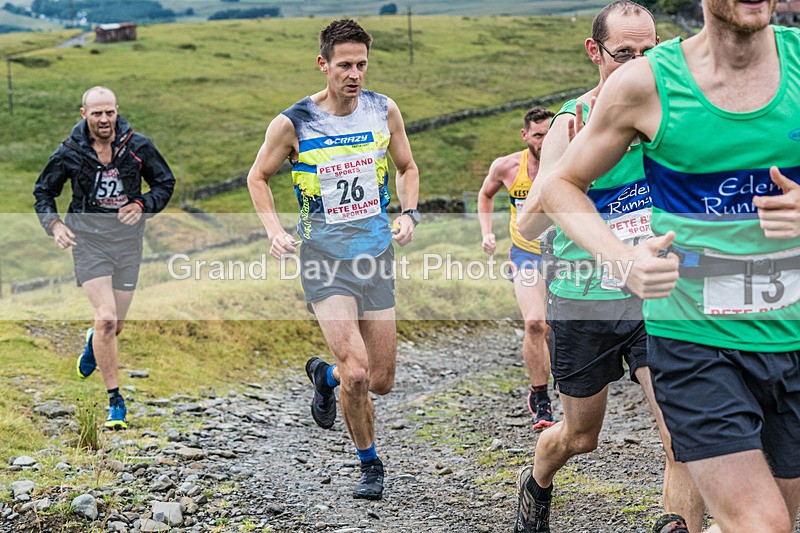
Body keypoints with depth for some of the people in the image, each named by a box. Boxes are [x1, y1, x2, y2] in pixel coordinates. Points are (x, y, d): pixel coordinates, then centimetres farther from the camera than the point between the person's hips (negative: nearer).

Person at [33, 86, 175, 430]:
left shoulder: (137, 146, -1)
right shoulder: (69, 152, -3)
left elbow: (165, 183, 9)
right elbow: (43, 192, 11)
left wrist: (142, 205, -9)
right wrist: (54, 224, -7)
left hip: (128, 239, 2)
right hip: (88, 239, -2)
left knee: (115, 325, 10)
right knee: (106, 318, -17)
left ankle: (93, 344, 51)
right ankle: (115, 401, -6)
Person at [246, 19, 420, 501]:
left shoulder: (385, 111, 1)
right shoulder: (293, 123, -8)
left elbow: (407, 168, 17)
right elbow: (258, 177, 6)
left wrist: (409, 213, -1)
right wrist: (275, 230, -8)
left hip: (377, 254, 4)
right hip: (325, 257, -3)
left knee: (381, 383, 6)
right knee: (356, 373, -17)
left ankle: (325, 375, 41)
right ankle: (370, 464, 9)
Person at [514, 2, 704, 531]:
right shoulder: (572, 122, -10)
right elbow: (527, 226, -17)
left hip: (657, 297, 2)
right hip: (586, 302, -1)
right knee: (579, 437, 18)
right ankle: (537, 483, 51)